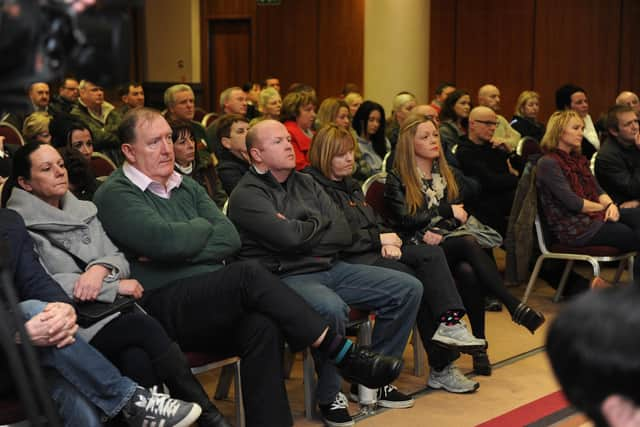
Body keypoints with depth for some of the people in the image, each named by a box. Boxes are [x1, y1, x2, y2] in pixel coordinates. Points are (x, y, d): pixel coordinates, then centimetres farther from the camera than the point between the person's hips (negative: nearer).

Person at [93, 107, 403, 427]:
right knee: (249, 275, -30)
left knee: (263, 326, -29)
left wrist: (179, 251, -9)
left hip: (211, 301, 6)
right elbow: (168, 240, -18)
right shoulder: (115, 195, -2)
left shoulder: (186, 186, 19)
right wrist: (205, 227, 2)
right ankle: (343, 353, -23)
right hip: (163, 308, -6)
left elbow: (230, 238, 6)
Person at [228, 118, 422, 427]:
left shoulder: (306, 184, 16)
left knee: (408, 289, -1)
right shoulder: (246, 195, -6)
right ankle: (329, 396, -15)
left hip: (330, 268, 8)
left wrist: (302, 231, -8)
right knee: (331, 308, -39)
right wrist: (320, 225, -2)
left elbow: (343, 234, 6)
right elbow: (288, 237, -21)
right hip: (286, 277, -8)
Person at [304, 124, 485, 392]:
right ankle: (441, 366, -18)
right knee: (414, 283, -24)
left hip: (374, 250, 9)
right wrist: (379, 239, -9)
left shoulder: (351, 186, 24)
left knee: (432, 254, -15)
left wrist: (388, 242, 0)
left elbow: (375, 222, 23)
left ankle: (449, 322, -24)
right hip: (346, 261, -9)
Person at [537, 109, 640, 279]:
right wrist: (605, 207, -6)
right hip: (573, 229, -8)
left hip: (593, 216, 8)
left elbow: (598, 191, 12)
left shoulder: (578, 160, 20)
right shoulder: (548, 163, -8)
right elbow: (572, 202, -16)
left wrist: (610, 205, -10)